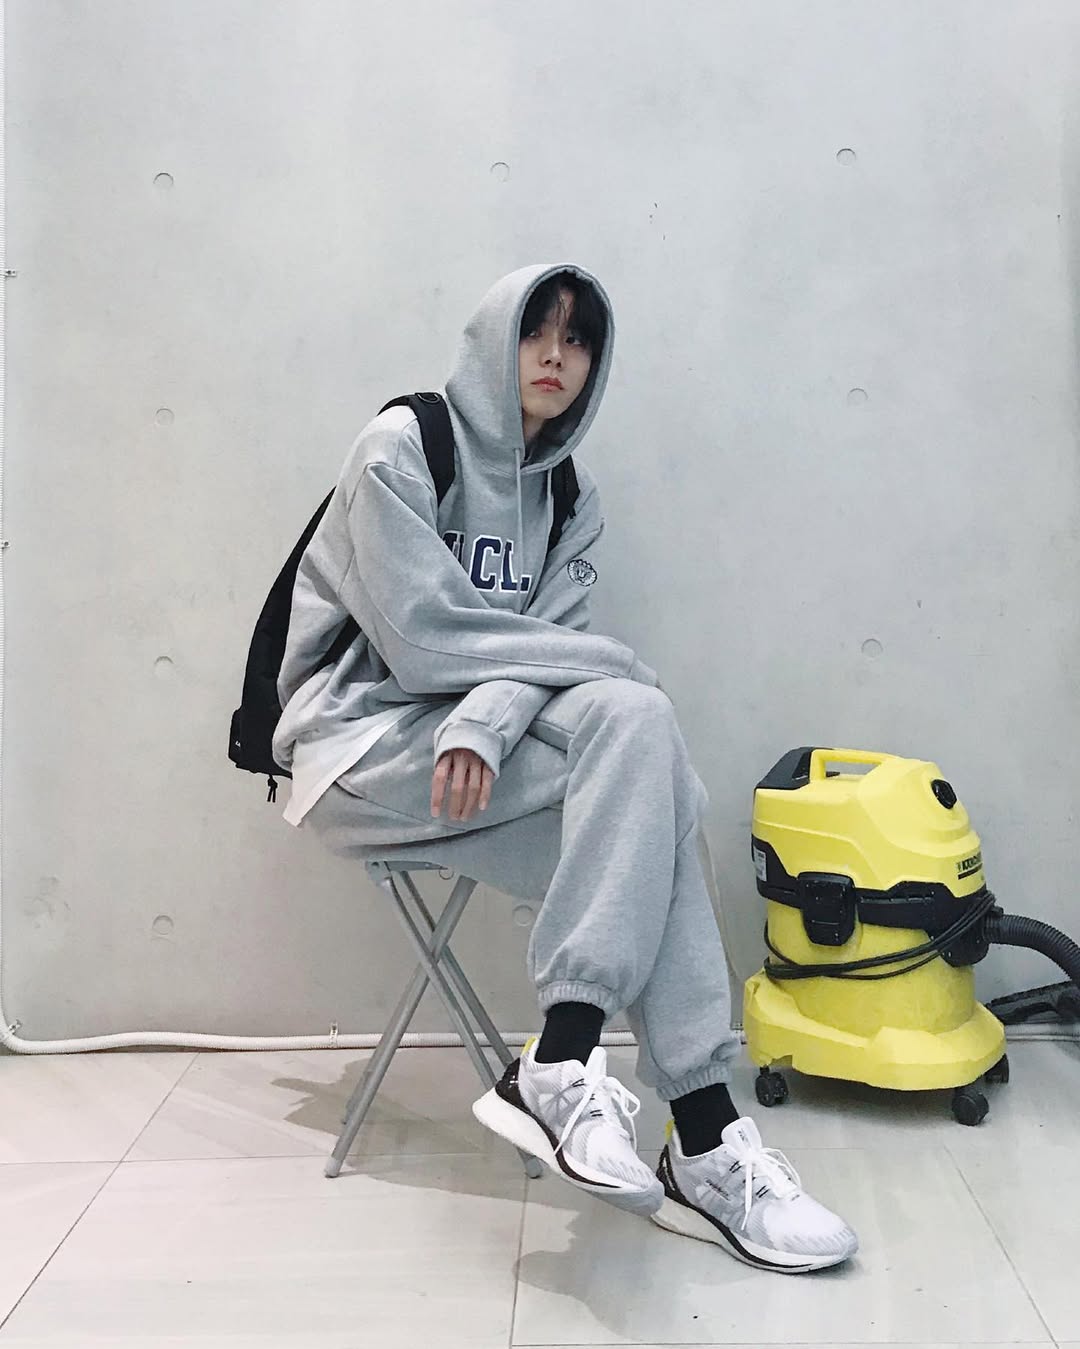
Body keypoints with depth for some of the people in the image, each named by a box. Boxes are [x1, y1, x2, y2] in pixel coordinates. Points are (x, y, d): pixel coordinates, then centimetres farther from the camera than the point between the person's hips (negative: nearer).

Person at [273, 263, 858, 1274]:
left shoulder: (570, 500, 13)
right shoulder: (401, 447, -5)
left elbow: (538, 642, -1)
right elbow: (424, 633, -16)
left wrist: (484, 722, -25)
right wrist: (620, 667, -12)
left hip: (477, 741, 6)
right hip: (363, 738, -6)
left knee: (644, 820, -25)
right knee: (633, 721, -28)